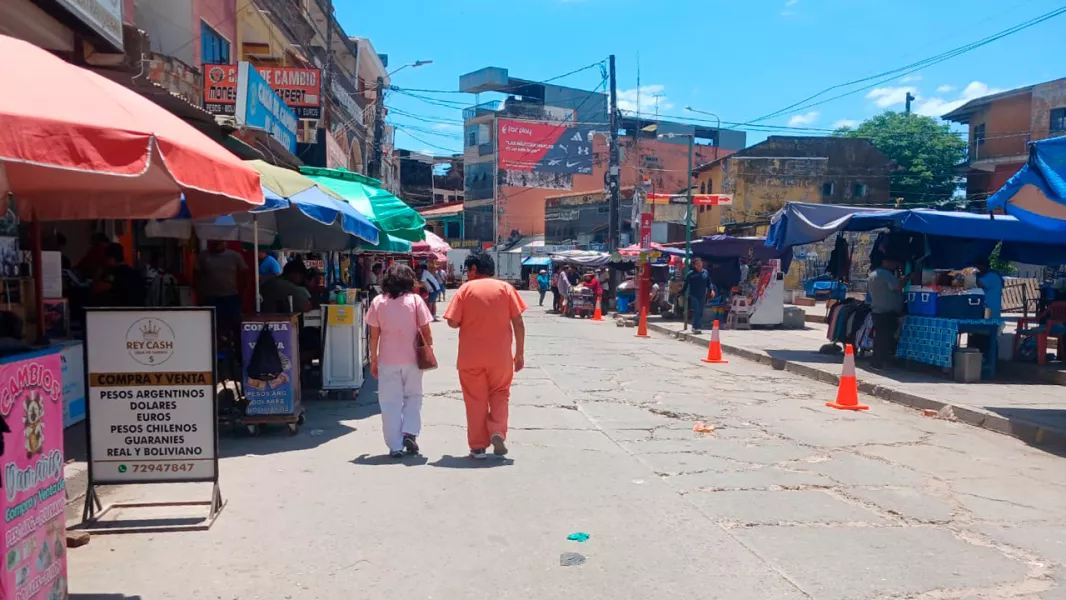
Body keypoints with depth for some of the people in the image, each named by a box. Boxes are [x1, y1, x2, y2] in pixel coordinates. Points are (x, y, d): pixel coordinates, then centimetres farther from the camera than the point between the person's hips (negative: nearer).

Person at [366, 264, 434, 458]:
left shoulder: (378, 302, 0)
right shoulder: (415, 300, -4)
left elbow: (374, 335, 1)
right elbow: (426, 332, -4)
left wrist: (373, 360, 10)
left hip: (387, 360, 0)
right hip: (412, 359, 0)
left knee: (390, 402, 7)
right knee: (413, 397, 17)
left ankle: (395, 446, 7)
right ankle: (410, 433, 2)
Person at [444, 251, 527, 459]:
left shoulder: (465, 289, -3)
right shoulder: (505, 288, 1)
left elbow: (452, 322, -7)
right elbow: (518, 323, -3)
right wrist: (520, 353, 3)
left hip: (470, 356, -1)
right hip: (500, 356, 1)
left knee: (475, 399, 10)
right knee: (499, 394, 19)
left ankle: (478, 446, 12)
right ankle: (497, 431, 0)